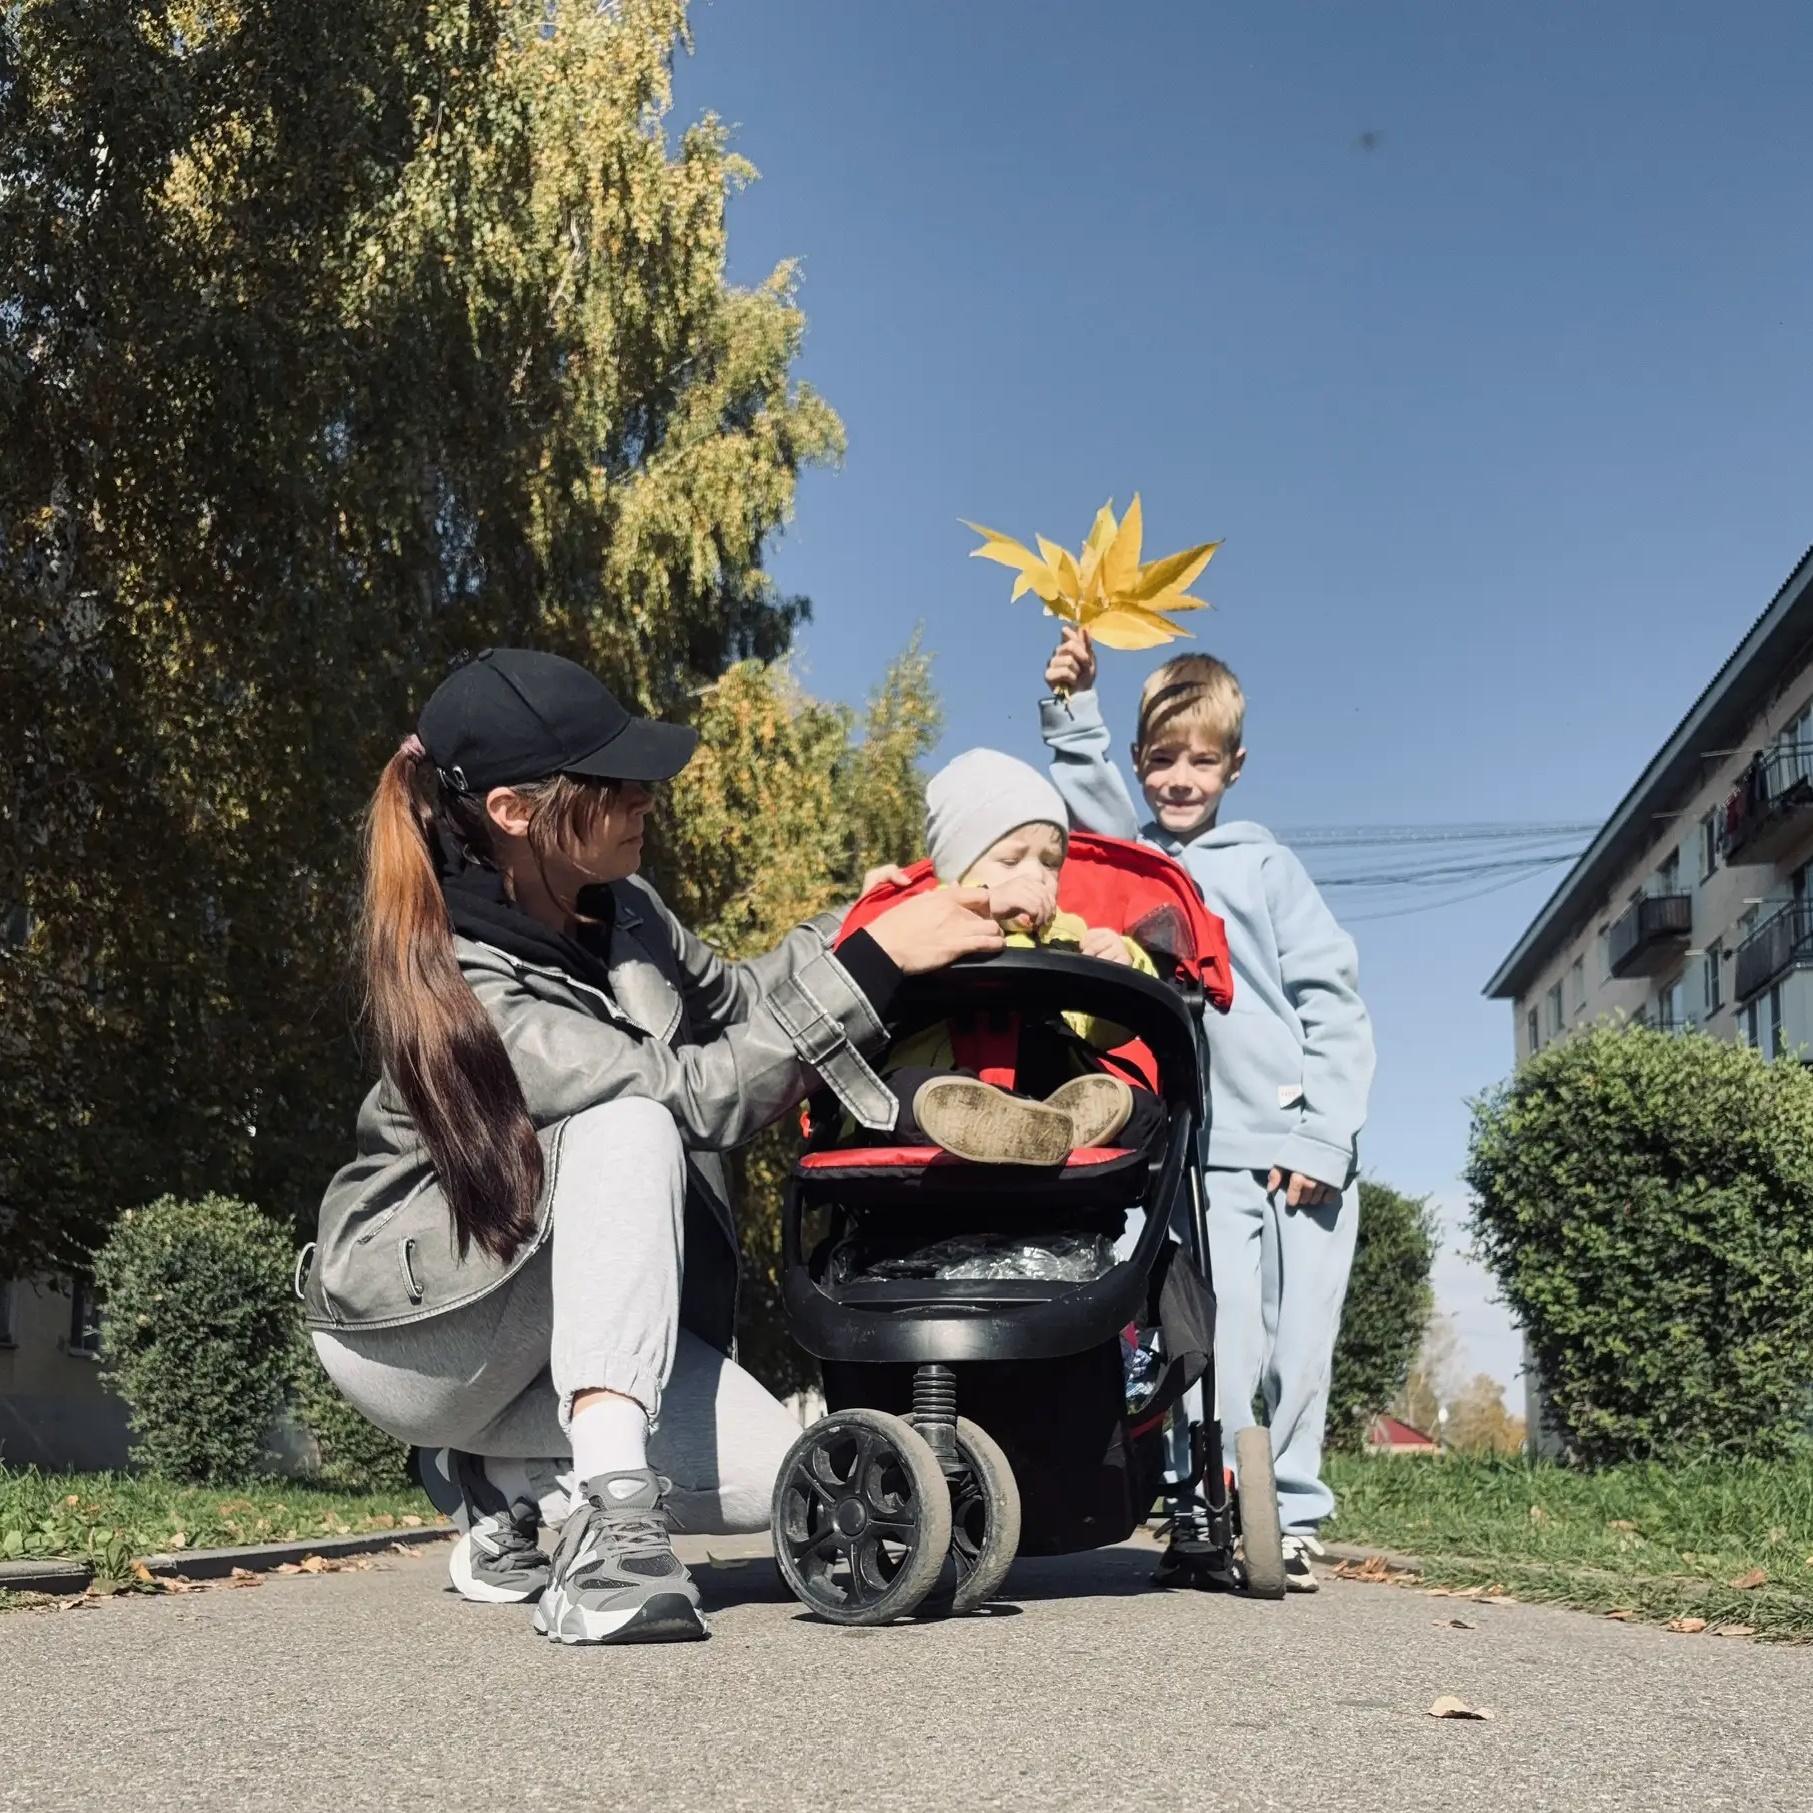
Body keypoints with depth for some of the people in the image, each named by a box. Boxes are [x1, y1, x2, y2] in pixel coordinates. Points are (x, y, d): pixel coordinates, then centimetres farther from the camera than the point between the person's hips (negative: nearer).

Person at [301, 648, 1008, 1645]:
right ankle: (607, 1512, -36)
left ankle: (518, 1478, 9)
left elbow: (728, 999, 13)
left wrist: (844, 924, -6)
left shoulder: (616, 908, -5)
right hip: (417, 1323, -7)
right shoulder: (459, 987, -27)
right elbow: (691, 1094, -34)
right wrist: (872, 960, -36)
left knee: (771, 1480, -16)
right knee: (629, 1129, -33)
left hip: (583, 1319, 7)